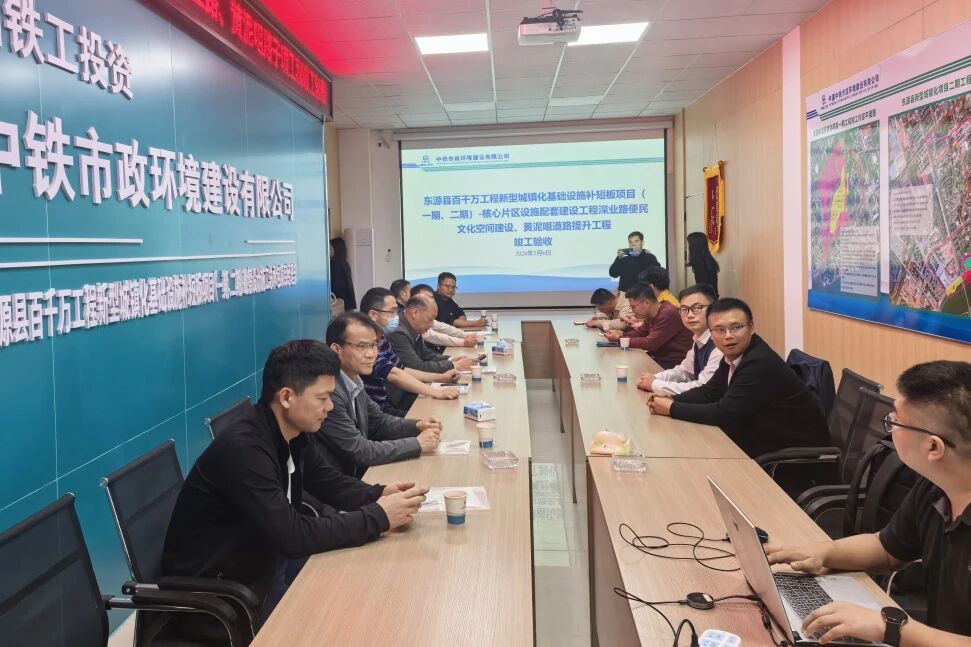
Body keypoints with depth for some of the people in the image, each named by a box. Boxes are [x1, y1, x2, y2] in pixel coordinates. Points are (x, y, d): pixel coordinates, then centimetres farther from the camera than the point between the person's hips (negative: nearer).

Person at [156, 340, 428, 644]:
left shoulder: (293, 432, -3)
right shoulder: (243, 448, -30)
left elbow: (329, 482, 8)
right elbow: (292, 536, -33)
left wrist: (379, 495, -12)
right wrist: (379, 517, -28)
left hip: (261, 557, 8)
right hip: (216, 587, -8)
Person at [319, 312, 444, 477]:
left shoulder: (354, 380, 2)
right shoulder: (329, 391, -23)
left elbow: (378, 421, 15)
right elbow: (358, 451, -21)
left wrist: (417, 426, -2)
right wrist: (418, 444, -14)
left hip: (356, 473, 8)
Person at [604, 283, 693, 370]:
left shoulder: (668, 315, -23)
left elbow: (650, 343, -23)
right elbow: (641, 331, 19)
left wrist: (619, 339, -15)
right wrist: (621, 334, -2)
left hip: (674, 363, -8)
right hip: (660, 357, 8)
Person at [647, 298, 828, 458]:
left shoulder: (761, 364, -27)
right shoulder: (734, 355, 0)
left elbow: (724, 413, -28)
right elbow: (709, 392, 9)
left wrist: (672, 408, -19)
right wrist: (671, 400, -9)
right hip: (767, 438, 8)